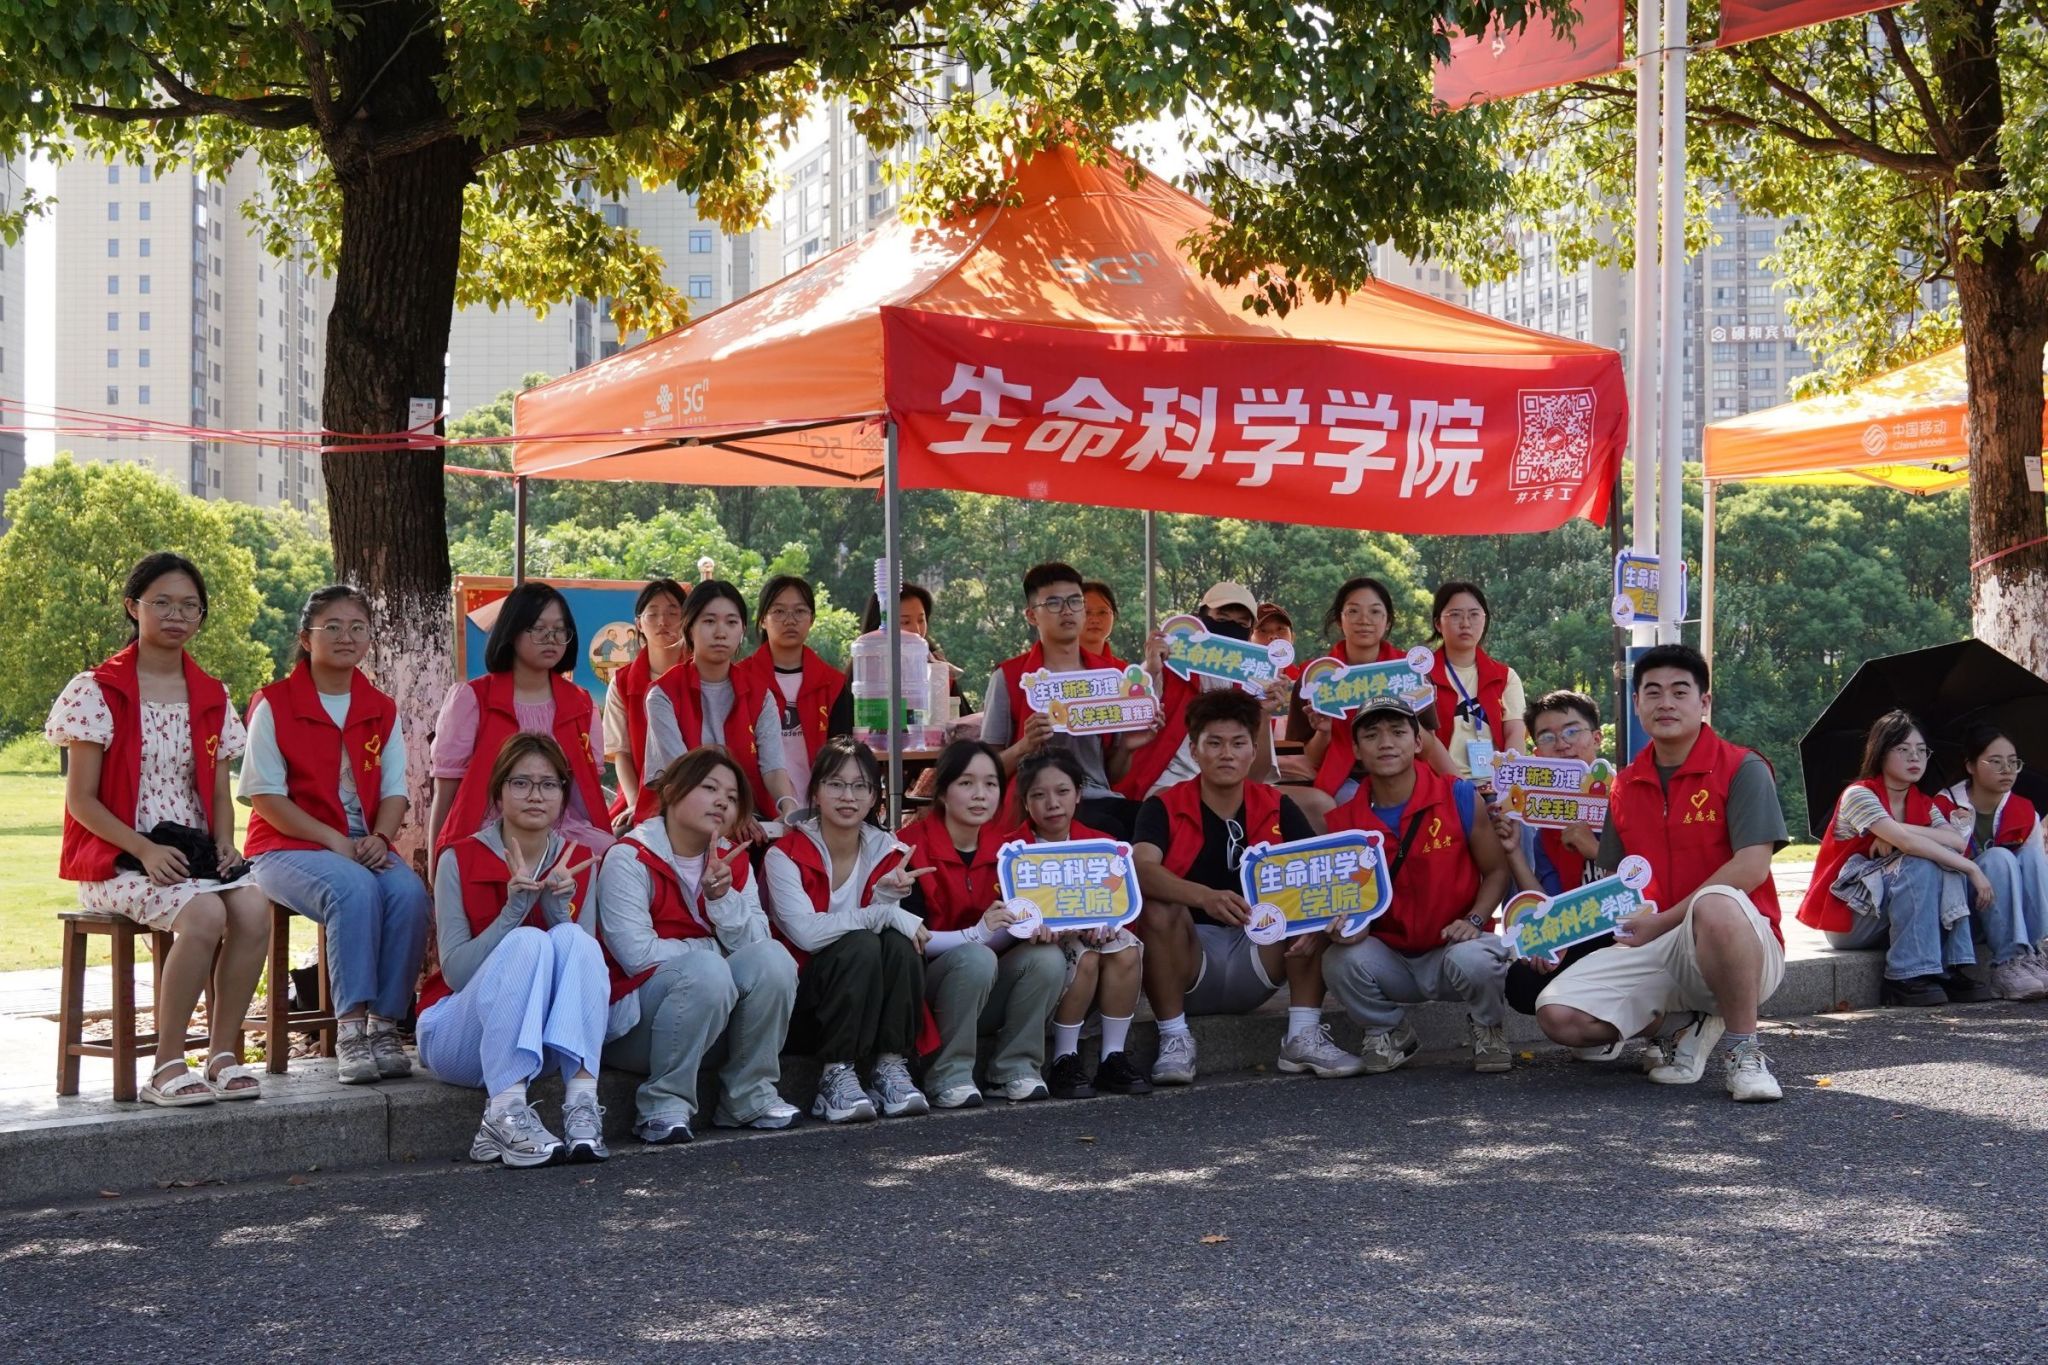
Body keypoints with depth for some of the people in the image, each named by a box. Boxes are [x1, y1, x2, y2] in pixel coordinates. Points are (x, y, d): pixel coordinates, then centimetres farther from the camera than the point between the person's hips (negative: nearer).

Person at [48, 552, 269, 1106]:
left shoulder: (211, 697, 14)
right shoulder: (98, 691, -3)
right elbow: (81, 799, -6)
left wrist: (225, 845, -6)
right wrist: (146, 851, -18)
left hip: (194, 852, 5)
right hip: (116, 857, -5)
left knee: (254, 907, -28)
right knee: (204, 913, -33)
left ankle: (222, 1055, -18)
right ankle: (167, 1068, -22)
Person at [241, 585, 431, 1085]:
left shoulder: (382, 711, 13)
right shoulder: (274, 704, -1)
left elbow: (394, 791, 9)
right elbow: (265, 795, -8)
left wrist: (378, 839, -13)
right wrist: (334, 841, -18)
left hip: (365, 848, 4)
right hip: (289, 847, -4)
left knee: (410, 893, -29)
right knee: (355, 889, -36)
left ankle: (385, 1025, -22)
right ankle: (350, 1030, -34)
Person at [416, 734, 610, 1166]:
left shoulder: (579, 861, 4)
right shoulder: (460, 859, -7)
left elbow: (585, 962, -5)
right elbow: (455, 972, -14)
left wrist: (559, 905, -21)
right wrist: (515, 907, -25)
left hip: (544, 1038, 3)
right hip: (458, 1030, -3)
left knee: (575, 939, -24)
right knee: (528, 942, -30)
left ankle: (581, 1099, -38)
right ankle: (505, 1112, -41)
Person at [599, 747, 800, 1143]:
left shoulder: (735, 862, 9)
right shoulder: (629, 859, -11)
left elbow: (756, 942, -4)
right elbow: (637, 954, -20)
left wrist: (722, 897, -20)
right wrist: (714, 950, -11)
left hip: (715, 1015, 6)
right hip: (633, 1018, -6)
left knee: (772, 958, -20)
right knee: (706, 969, -34)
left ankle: (749, 1095, -8)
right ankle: (663, 1104, -21)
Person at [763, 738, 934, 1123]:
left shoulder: (886, 851, 4)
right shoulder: (786, 855, -11)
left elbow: (894, 926, -3)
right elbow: (806, 932, -25)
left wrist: (887, 895, -23)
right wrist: (883, 915, -27)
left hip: (871, 1000, 4)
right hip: (804, 997, -4)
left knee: (900, 942, -25)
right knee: (861, 944, -31)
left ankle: (891, 1067, -20)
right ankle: (837, 1076, -27)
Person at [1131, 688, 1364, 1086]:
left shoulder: (1277, 809, 3)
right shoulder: (1164, 809, -6)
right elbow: (1140, 869, -26)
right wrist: (1206, 897, -44)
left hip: (1259, 957, 3)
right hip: (1189, 965, -3)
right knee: (1158, 909, -30)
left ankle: (1304, 1037, -16)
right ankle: (1174, 1040, -19)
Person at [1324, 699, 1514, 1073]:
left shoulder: (1460, 798, -8)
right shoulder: (1344, 821, -3)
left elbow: (1496, 871, -1)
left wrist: (1473, 920, -18)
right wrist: (1346, 926, -17)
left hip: (1453, 947, -2)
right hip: (1388, 956, 2)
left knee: (1474, 959, -37)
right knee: (1340, 961, -30)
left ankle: (1488, 1028, 2)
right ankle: (1387, 1030, 6)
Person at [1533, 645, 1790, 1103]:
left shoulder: (1742, 770, -4)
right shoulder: (1625, 786, 14)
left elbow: (1752, 867, -15)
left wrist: (1662, 922, -16)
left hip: (1747, 948, -6)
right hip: (1652, 952, 6)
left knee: (1715, 904, -42)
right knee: (1558, 1015, -17)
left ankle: (1745, 1052, -22)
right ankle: (1689, 1023, 7)